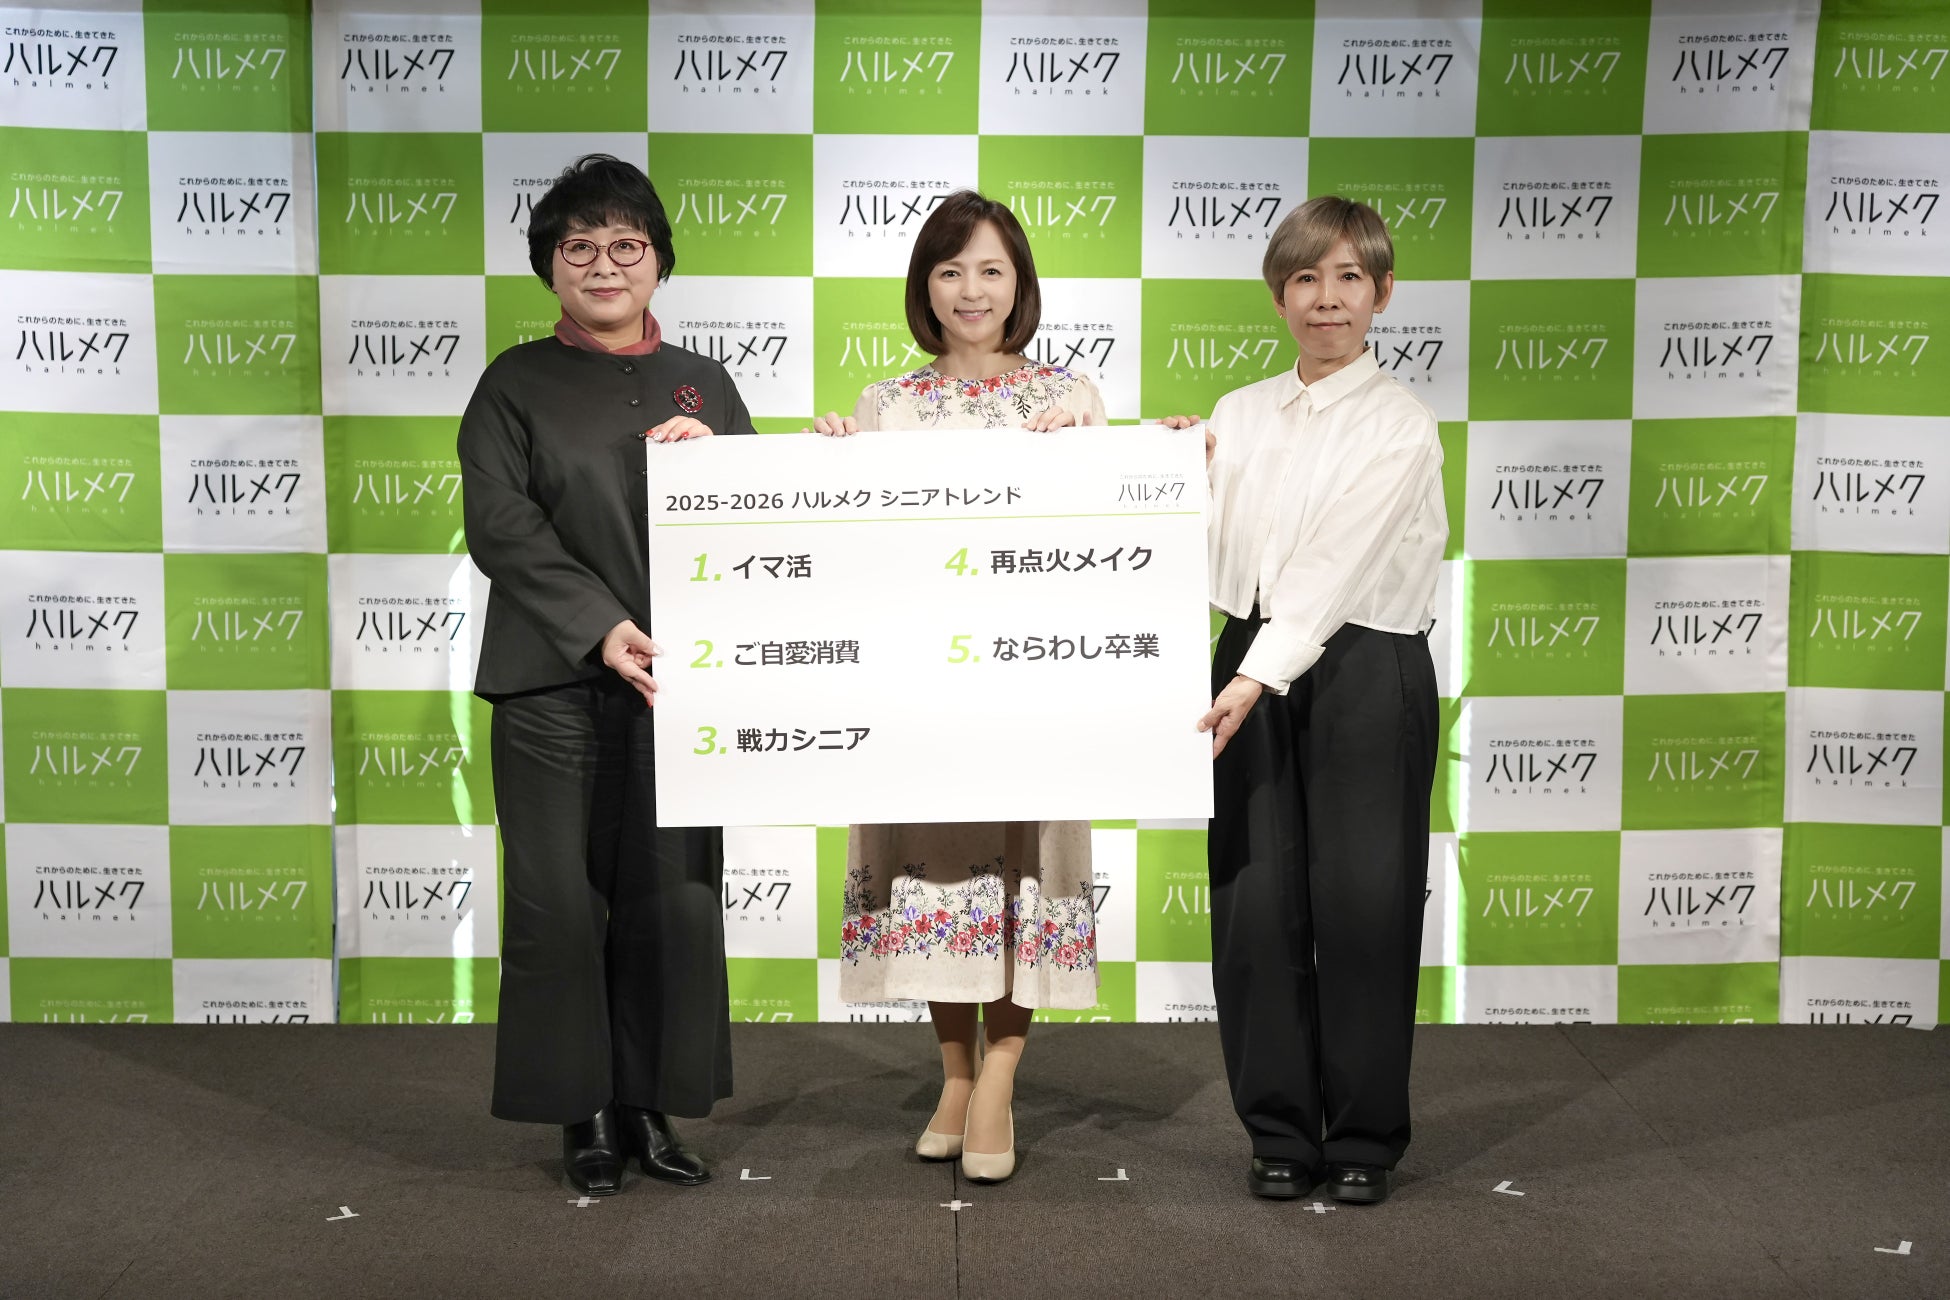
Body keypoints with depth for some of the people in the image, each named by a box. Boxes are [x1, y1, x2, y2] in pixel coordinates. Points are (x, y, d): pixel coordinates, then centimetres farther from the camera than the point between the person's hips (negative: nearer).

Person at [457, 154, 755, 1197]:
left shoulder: (701, 386, 16)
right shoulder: (516, 384, 7)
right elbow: (501, 524, -4)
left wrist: (713, 459, -8)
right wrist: (603, 628, -15)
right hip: (554, 679, -2)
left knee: (672, 897, 3)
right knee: (561, 898, 0)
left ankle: (650, 1104, 17)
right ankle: (584, 1112, 14)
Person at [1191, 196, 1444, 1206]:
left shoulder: (1399, 423, -3)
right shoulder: (1237, 415, 12)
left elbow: (1337, 562, -15)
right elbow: (1213, 561, 9)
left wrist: (1255, 682, -24)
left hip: (1365, 669, -4)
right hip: (1252, 668, 4)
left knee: (1362, 899, 1)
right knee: (1257, 901, 3)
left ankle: (1364, 1138, 17)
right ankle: (1279, 1132, 18)